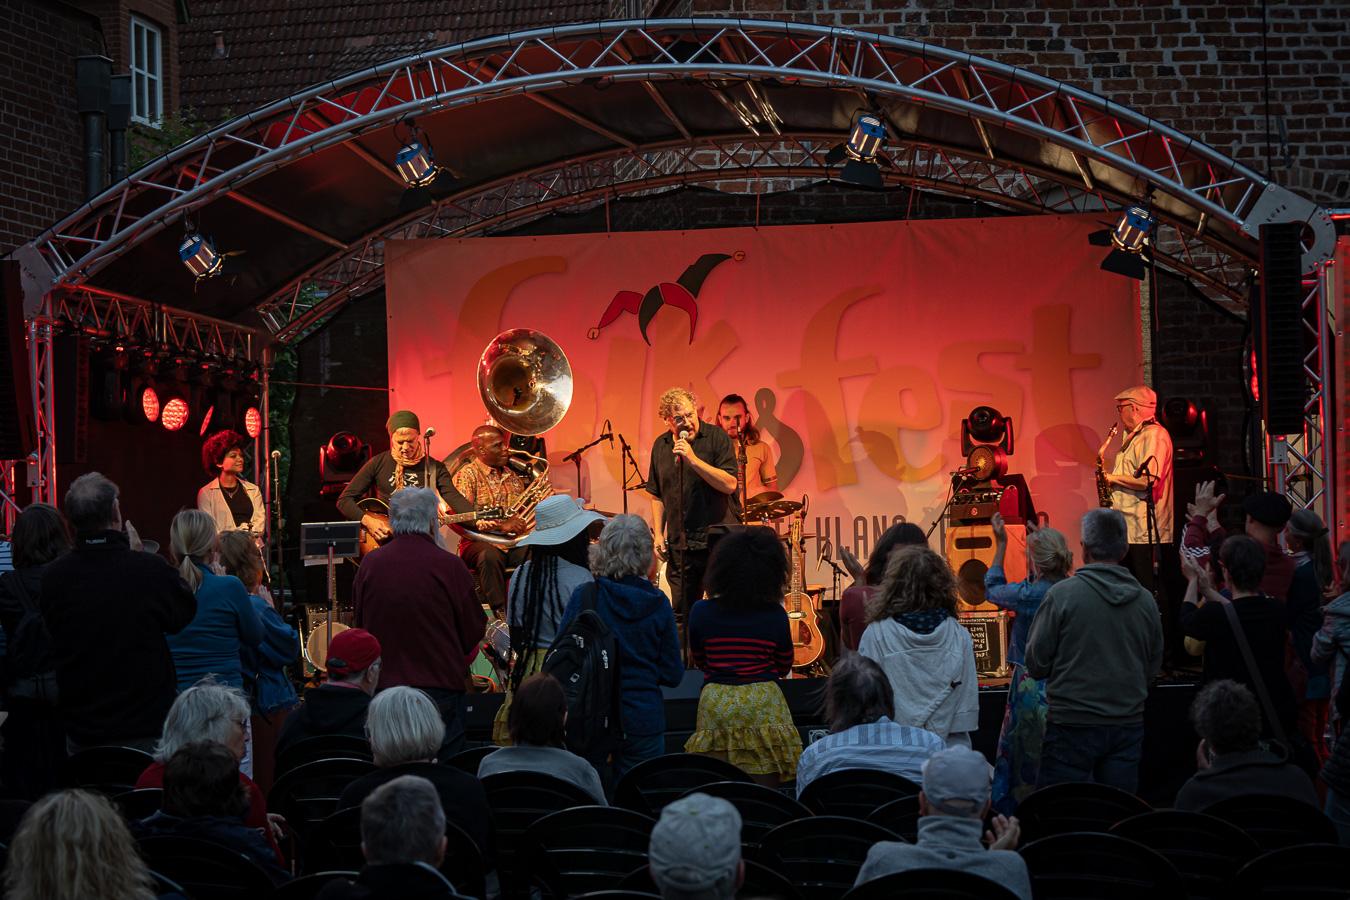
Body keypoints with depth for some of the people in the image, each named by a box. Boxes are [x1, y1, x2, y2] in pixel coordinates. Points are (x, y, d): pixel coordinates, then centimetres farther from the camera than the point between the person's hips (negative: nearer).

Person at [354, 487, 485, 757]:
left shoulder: (369, 564, -1)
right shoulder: (449, 565, -11)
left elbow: (360, 624, 10)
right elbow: (474, 632, -4)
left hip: (383, 688, 4)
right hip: (440, 689, -4)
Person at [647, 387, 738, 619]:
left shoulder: (716, 437, -7)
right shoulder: (661, 446, 8)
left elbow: (730, 485, -17)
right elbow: (657, 495, 17)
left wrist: (693, 460, -23)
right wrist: (658, 533, 9)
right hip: (680, 545, 4)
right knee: (682, 613, 10)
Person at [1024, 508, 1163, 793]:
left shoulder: (1063, 594, -11)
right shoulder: (1145, 600, 1)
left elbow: (1036, 663, -7)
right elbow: (1152, 670, 10)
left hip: (1073, 726, -4)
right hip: (1128, 725, 4)